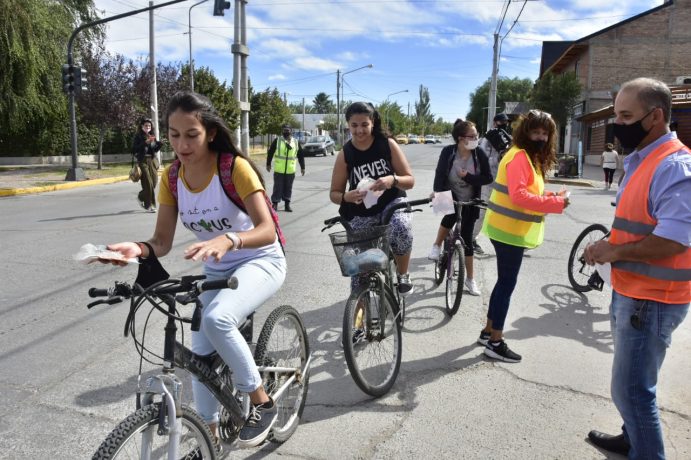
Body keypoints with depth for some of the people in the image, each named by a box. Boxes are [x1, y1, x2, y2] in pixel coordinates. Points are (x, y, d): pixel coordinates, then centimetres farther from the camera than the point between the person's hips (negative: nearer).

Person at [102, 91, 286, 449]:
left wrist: (227, 240, -50)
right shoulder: (171, 177, -6)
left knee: (216, 319, -33)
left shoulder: (234, 167, -23)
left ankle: (262, 403, -10)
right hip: (215, 272, 6)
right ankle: (210, 434, 28)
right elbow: (162, 241, -8)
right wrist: (139, 249, -30)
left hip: (260, 262, -6)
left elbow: (267, 230, -31)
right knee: (201, 356, 4)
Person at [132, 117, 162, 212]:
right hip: (143, 161, -5)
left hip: (153, 161, 5)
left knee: (154, 182, 3)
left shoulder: (152, 136, 12)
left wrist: (160, 143, -1)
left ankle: (141, 197, 29)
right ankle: (149, 205, 3)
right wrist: (145, 142, -19)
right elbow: (134, 149, -12)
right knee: (148, 183, -6)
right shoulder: (138, 136, -3)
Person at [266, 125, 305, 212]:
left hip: (290, 170, 2)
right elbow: (270, 152, 5)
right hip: (278, 170, -2)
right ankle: (275, 204, 8)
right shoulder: (277, 141, 1)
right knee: (278, 187, 0)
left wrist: (302, 167, 10)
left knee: (288, 188, 8)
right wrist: (268, 164, 4)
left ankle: (287, 204, 16)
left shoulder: (296, 142, 7)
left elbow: (301, 155, 12)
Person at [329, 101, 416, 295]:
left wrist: (392, 180, -28)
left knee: (402, 229, -33)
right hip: (362, 213, 1)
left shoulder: (387, 144, -7)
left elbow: (410, 180, -6)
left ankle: (403, 275, -5)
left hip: (392, 202, -1)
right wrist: (347, 197, -26)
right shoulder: (345, 154, -7)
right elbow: (334, 193, -2)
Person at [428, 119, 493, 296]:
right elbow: (440, 175, -21)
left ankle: (470, 279, 18)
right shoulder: (448, 152, -17)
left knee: (467, 238, 3)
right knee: (450, 217, -34)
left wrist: (467, 176, -26)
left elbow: (488, 178, -12)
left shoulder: (479, 153, -13)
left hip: (470, 202, 1)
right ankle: (437, 246, -4)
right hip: (451, 197, -1)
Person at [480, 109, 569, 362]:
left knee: (505, 282, 16)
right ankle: (495, 342, 6)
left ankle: (488, 332, 28)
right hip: (509, 231, -10)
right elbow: (518, 195, -27)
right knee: (507, 284, -3)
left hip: (511, 229, 10)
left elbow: (529, 193, 15)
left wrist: (551, 197, -1)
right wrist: (556, 203, -25)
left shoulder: (531, 157, 17)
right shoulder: (519, 156, -16)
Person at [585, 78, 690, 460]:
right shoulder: (638, 160, 10)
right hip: (629, 291, 10)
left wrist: (613, 251, -16)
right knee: (631, 385, 25)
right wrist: (610, 248, 5)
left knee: (630, 390, 1)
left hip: (651, 300, -10)